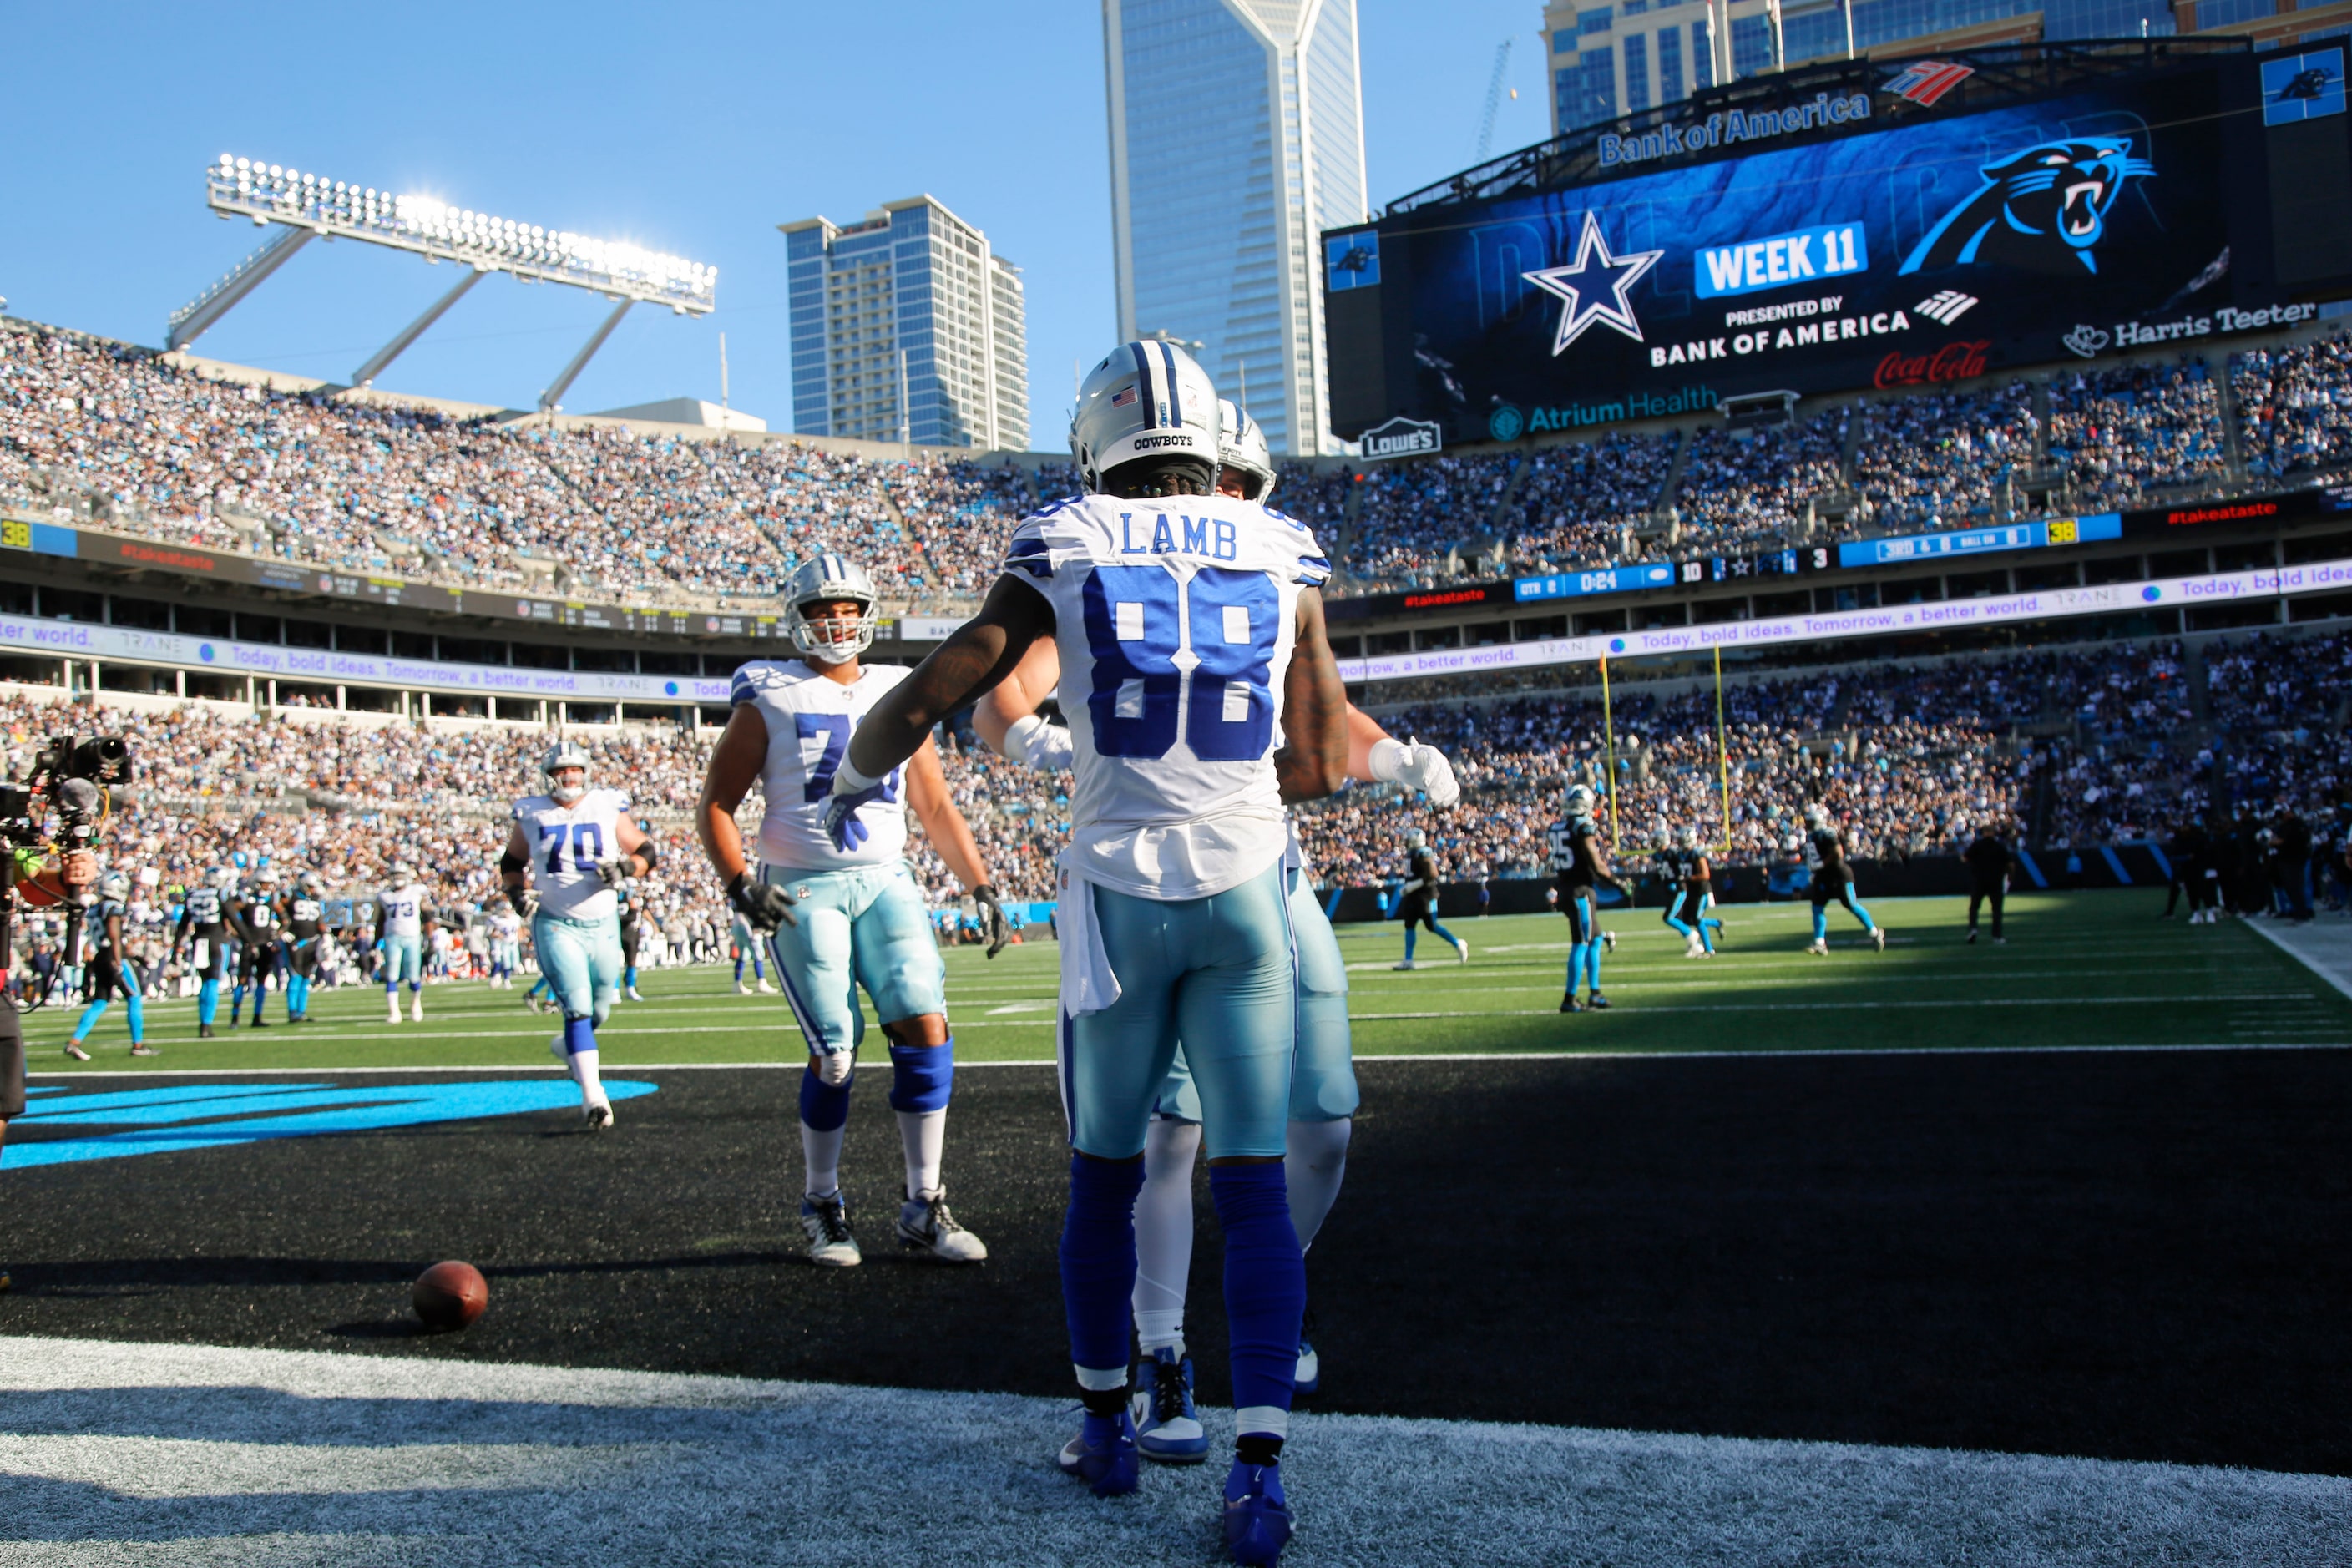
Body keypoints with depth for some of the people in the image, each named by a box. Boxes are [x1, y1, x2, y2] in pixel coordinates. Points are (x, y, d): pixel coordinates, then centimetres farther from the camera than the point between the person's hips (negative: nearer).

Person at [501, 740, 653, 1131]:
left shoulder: (607, 809, -1)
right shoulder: (532, 815, 1)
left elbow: (647, 853, 5)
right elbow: (511, 863, 15)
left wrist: (624, 868, -15)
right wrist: (517, 890, -4)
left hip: (603, 925, 2)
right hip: (556, 926, -2)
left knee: (598, 1011, 14)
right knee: (578, 1008, -15)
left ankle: (569, 1046, 48)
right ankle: (593, 1098, -14)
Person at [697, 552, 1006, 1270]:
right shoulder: (770, 700, 2)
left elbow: (937, 809, 17)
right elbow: (717, 804, 1)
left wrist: (981, 886, 11)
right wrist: (740, 884, -14)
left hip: (885, 881, 4)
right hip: (804, 889, -3)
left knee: (927, 1030, -9)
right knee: (834, 1055, -7)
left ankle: (923, 1208, 3)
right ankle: (821, 1206, 15)